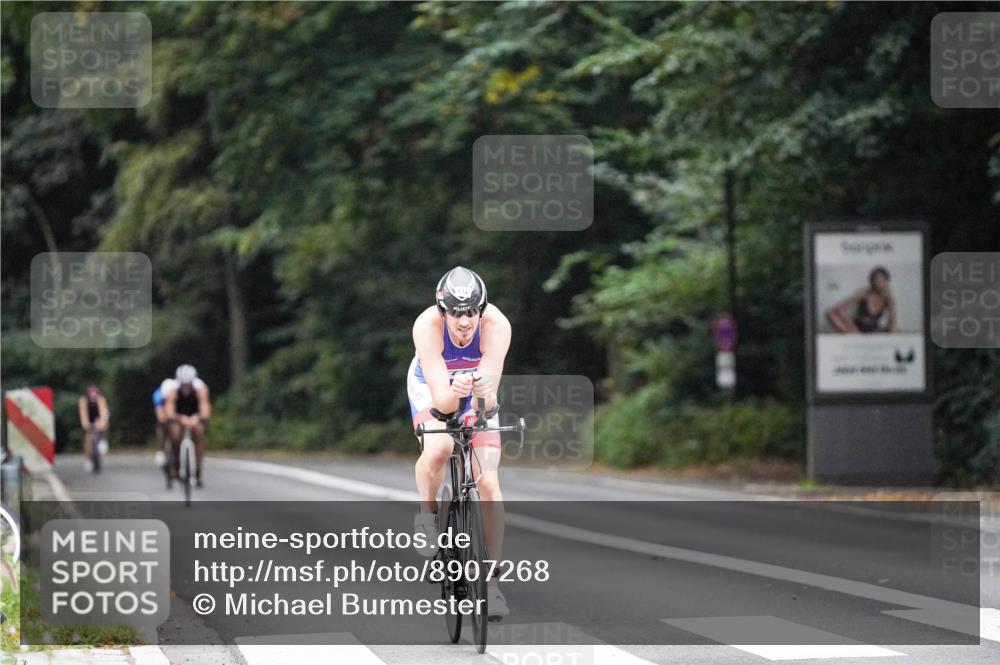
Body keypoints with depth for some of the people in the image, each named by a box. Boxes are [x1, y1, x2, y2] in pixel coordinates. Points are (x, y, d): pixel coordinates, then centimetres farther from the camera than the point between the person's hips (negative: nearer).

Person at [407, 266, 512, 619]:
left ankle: (491, 580, 1)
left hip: (477, 388, 1)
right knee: (438, 449, -33)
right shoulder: (427, 325, -36)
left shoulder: (496, 325, -34)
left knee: (489, 484, -9)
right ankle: (427, 511, -3)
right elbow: (441, 399, -40)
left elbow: (489, 399, -37)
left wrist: (484, 393, -59)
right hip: (432, 384, -1)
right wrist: (454, 393, -61)